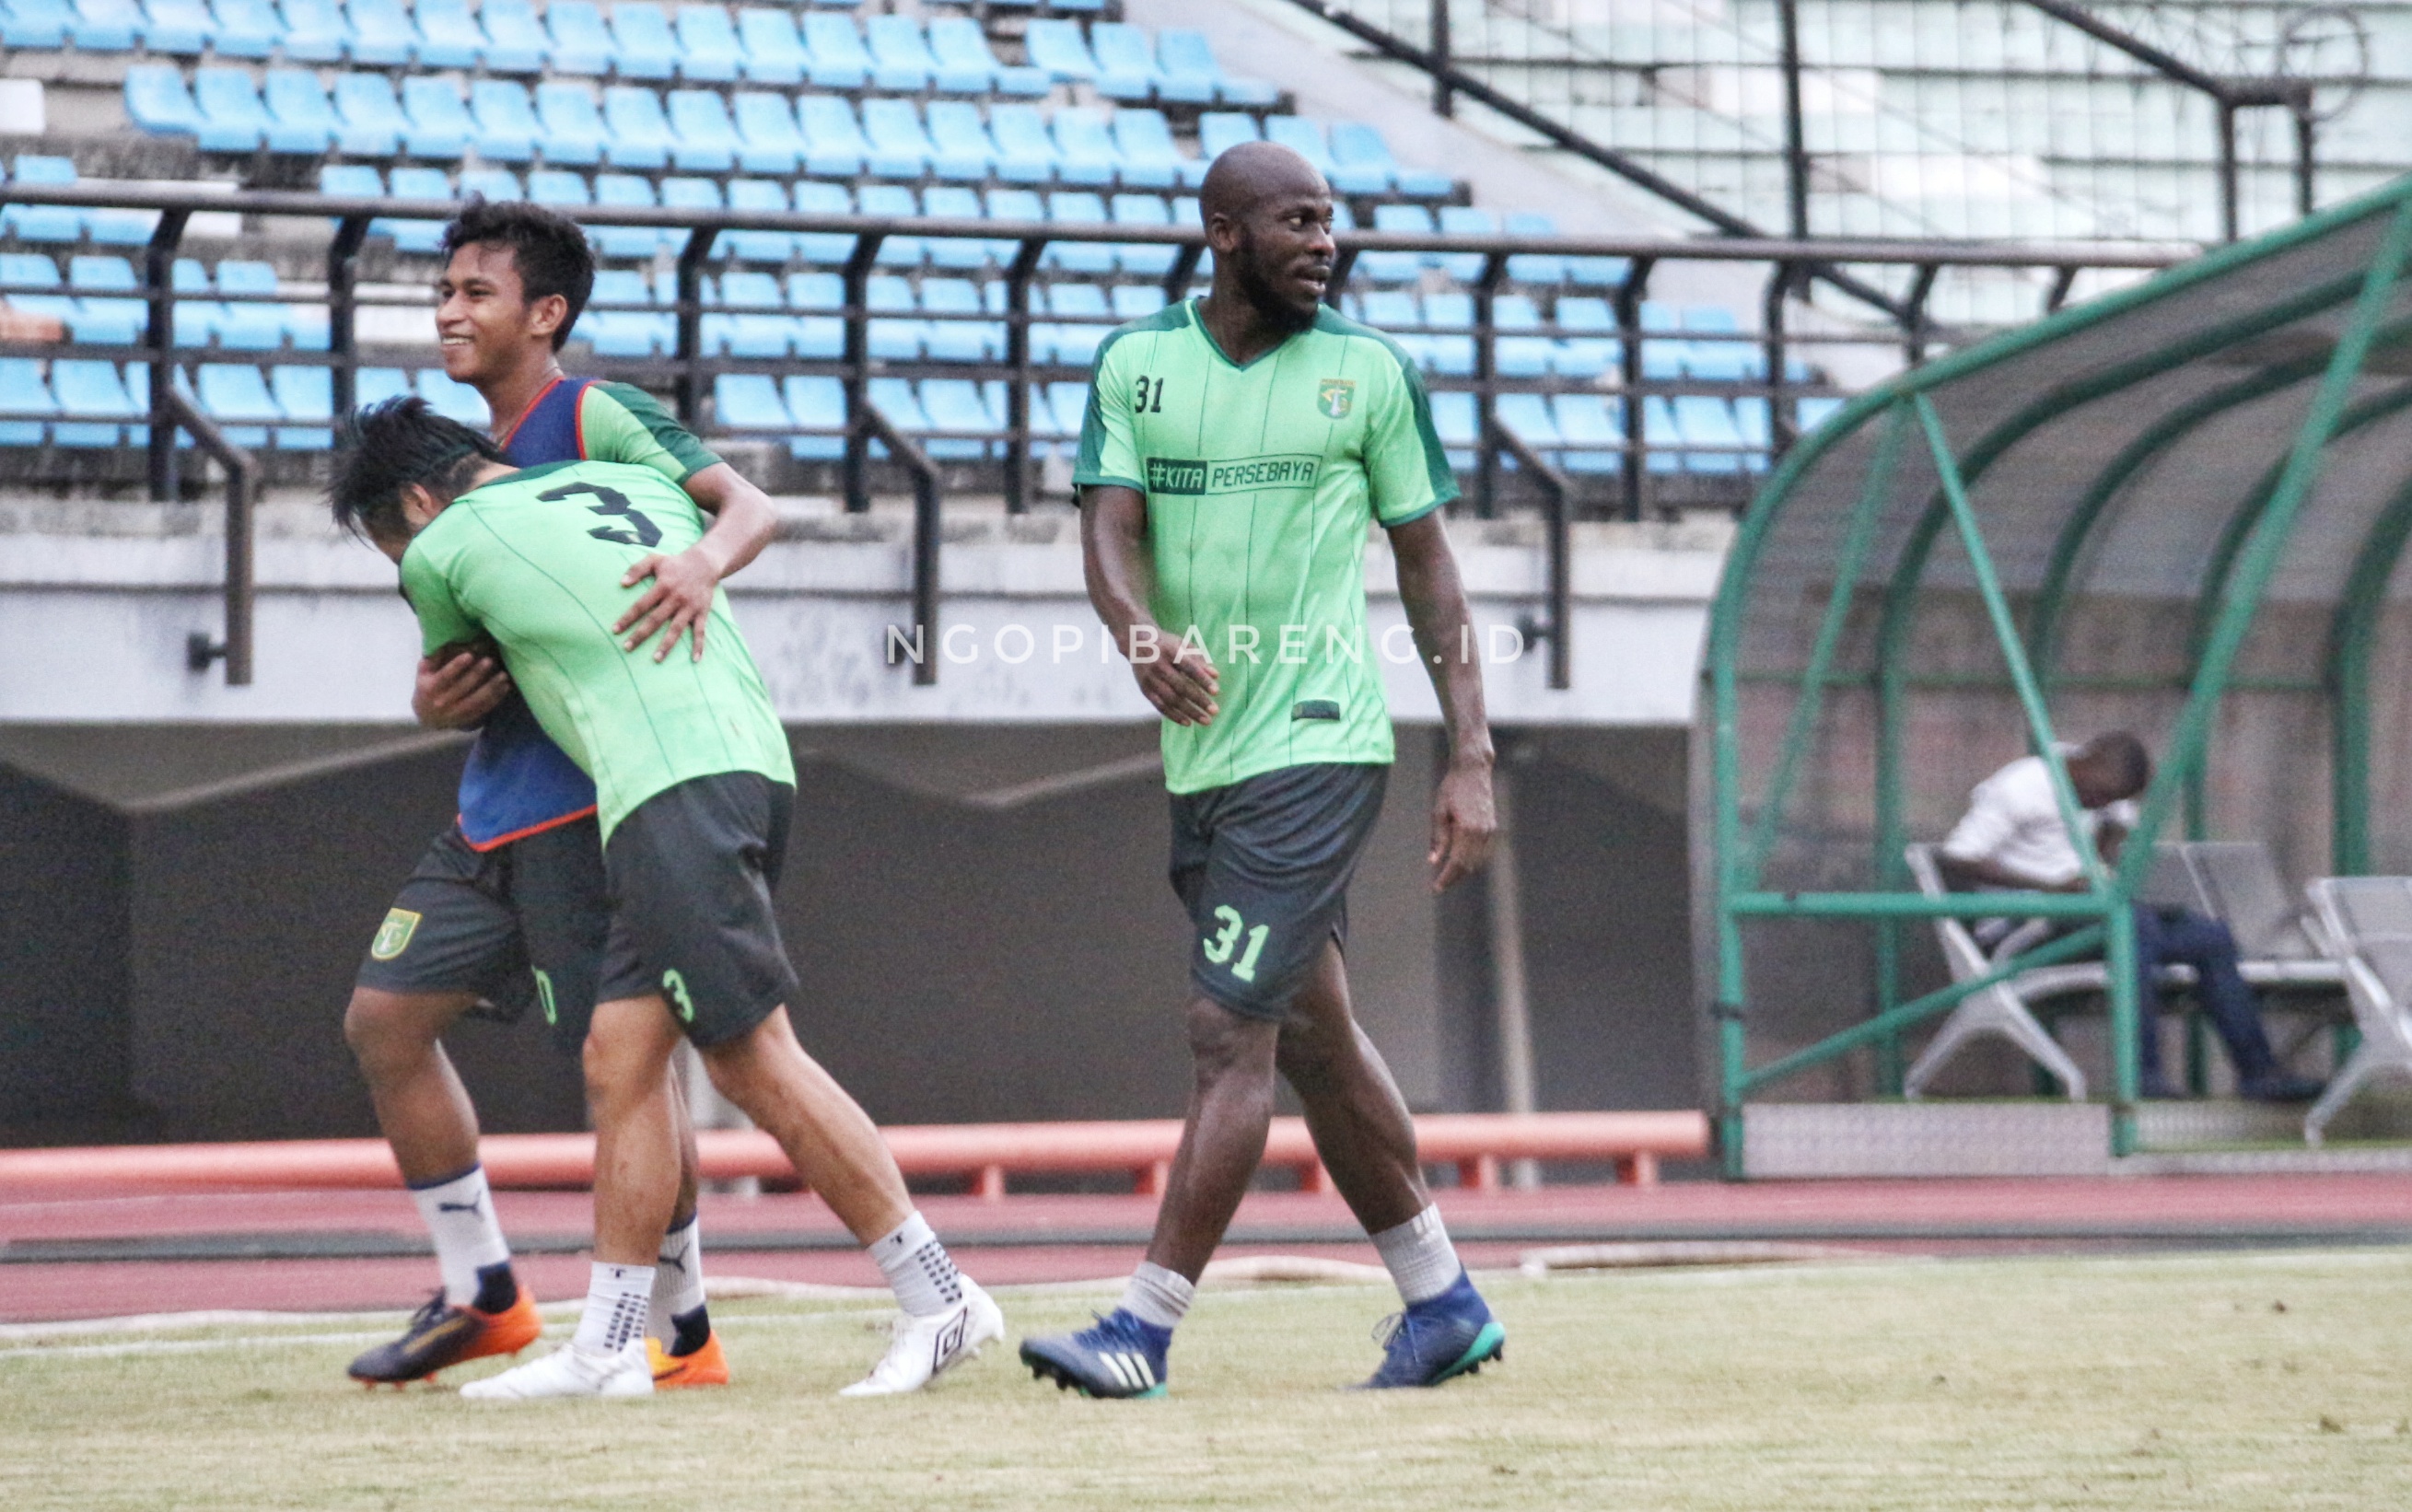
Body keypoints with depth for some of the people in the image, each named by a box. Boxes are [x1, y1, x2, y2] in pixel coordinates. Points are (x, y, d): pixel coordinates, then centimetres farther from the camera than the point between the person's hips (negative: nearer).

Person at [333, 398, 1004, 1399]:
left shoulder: (442, 548, 10)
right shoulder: (635, 486, 25)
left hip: (673, 789, -8)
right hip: (754, 759, 8)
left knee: (756, 1056, -9)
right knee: (620, 1053, 8)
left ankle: (940, 1301, -11)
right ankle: (607, 1347, 5)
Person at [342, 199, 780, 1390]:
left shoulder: (594, 420, -8)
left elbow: (747, 505, -18)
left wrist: (702, 561, -41)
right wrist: (431, 700, -4)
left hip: (590, 805, -9)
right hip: (492, 807, 9)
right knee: (384, 1017, 6)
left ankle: (684, 1328, 4)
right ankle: (479, 1294, 15)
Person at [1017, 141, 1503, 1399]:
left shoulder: (1370, 371, 0)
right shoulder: (1135, 363, 7)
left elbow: (1426, 565, 4)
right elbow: (1111, 529, -2)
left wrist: (1472, 759, -1)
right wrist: (1144, 636, -25)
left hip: (1316, 747, -5)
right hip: (1202, 751, 5)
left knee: (1232, 1032, -11)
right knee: (1310, 1036, 13)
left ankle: (1146, 1327, -12)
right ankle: (1442, 1303, 26)